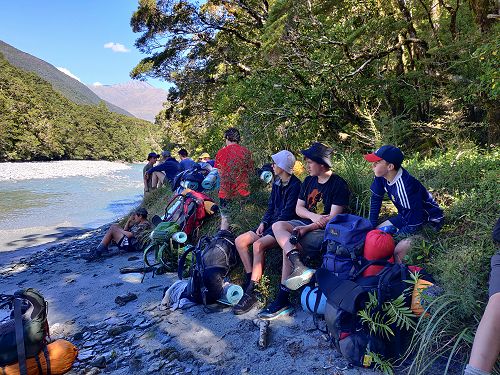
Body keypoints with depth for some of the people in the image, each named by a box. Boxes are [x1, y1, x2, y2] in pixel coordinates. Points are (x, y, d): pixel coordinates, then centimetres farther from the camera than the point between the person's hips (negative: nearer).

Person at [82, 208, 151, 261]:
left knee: (112, 229, -12)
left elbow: (130, 234, -21)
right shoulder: (139, 223, 17)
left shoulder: (144, 225, -15)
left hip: (132, 245, -11)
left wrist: (119, 230, -5)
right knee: (114, 226, 13)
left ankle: (97, 252, -10)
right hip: (130, 240, 11)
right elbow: (125, 229, 18)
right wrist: (129, 220, 9)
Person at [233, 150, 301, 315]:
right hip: (272, 224, 9)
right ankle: (250, 278, 0)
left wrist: (272, 228, -16)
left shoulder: (295, 185, -13)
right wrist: (263, 223, 2)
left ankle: (251, 293, -25)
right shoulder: (277, 183, 14)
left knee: (258, 245, -32)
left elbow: (288, 214, -18)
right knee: (240, 241, -4)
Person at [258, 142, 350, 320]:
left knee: (288, 246, -26)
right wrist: (313, 216, -11)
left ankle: (283, 300, -16)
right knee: (278, 226, -21)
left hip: (326, 232, -7)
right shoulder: (309, 181, 13)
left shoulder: (339, 185, -8)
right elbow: (298, 208, 10)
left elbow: (333, 218, -15)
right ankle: (299, 268, -38)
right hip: (307, 224, 7)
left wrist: (306, 228, -22)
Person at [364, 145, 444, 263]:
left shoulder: (405, 187, -37)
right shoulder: (381, 176, -15)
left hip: (429, 222, -8)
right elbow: (375, 200, 0)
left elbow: (415, 223, -31)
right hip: (406, 216, 8)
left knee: (398, 253, -23)